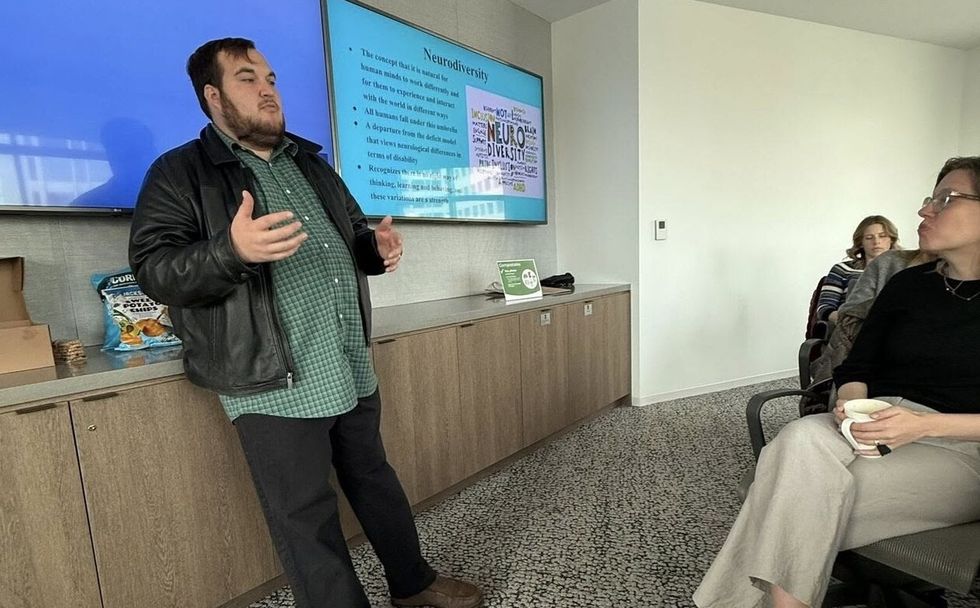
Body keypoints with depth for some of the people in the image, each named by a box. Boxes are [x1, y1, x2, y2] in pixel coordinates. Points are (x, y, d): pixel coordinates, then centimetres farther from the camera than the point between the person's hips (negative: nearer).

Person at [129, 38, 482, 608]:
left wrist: (378, 248, -1)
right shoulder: (178, 173, 1)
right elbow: (153, 269, -9)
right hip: (274, 383, -6)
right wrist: (232, 250, -28)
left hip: (353, 370, 6)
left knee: (376, 480, 20)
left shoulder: (313, 166, 19)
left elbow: (354, 236, 23)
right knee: (307, 519, 6)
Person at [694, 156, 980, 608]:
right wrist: (851, 404, -10)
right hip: (880, 425, 3)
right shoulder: (908, 284, 11)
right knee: (800, 439, -31)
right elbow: (856, 367, 11)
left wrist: (923, 424, -21)